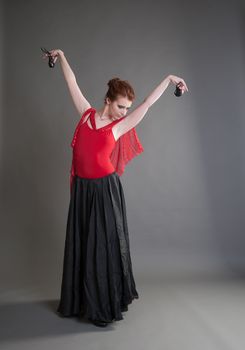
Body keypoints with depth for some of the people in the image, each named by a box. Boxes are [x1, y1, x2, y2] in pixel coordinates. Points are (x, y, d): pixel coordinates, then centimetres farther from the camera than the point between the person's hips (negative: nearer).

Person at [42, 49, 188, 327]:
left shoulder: (119, 126, 1)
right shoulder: (87, 113, 6)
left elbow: (147, 104, 3)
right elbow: (72, 83, 14)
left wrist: (169, 78, 5)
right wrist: (61, 56, 21)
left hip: (105, 189, -2)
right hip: (82, 189, 2)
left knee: (105, 244, 3)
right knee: (80, 243, 11)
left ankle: (104, 306, 16)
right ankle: (80, 300, 28)